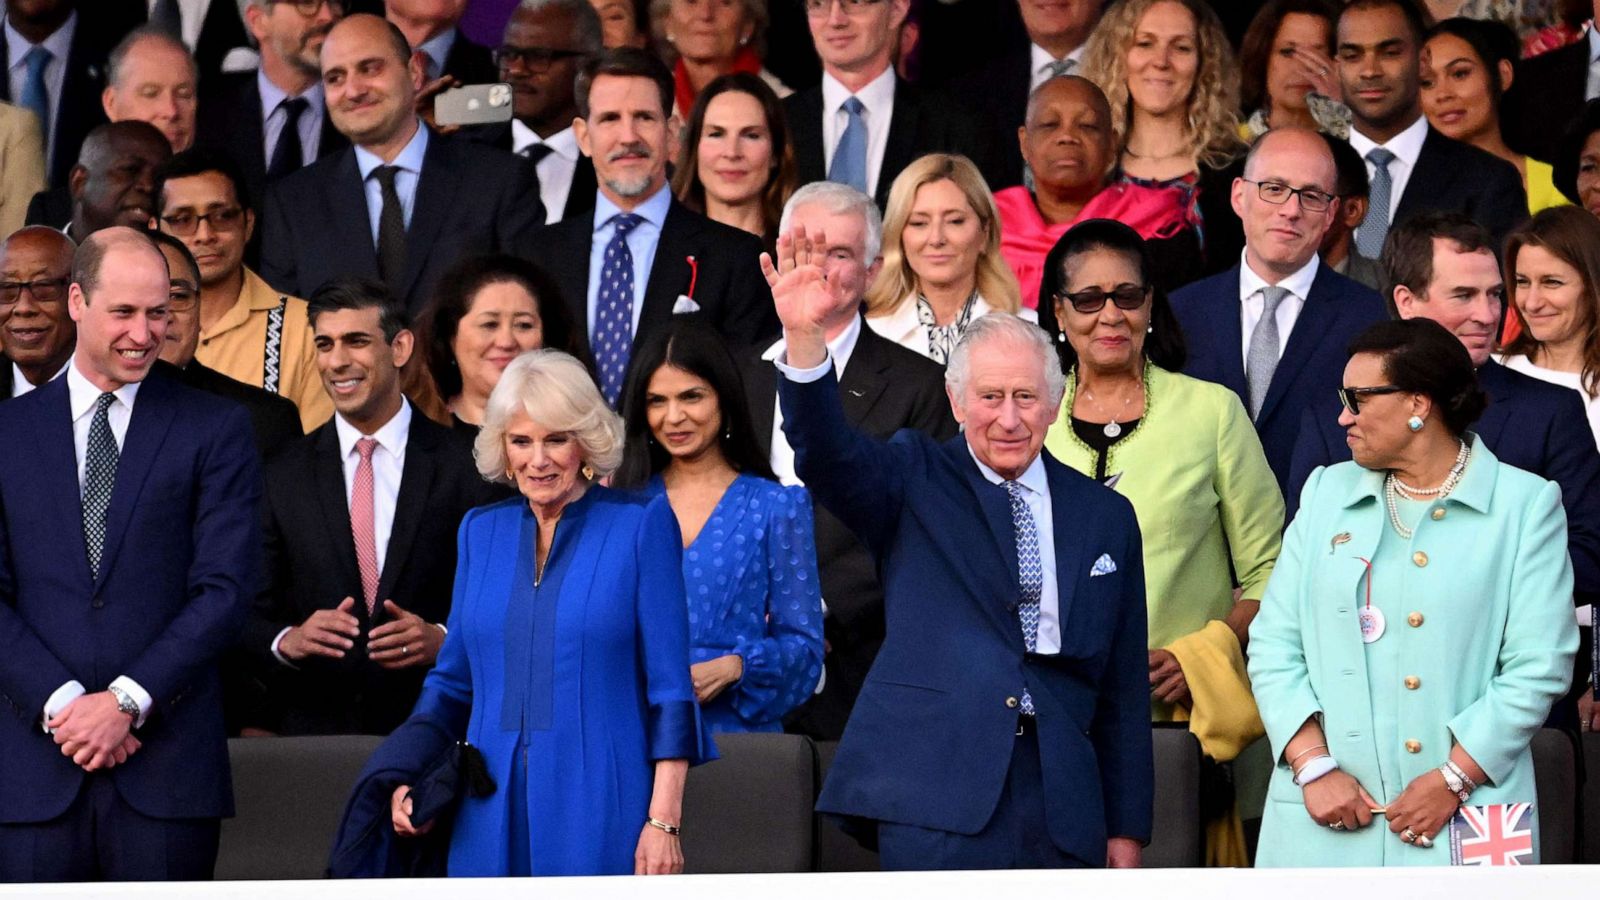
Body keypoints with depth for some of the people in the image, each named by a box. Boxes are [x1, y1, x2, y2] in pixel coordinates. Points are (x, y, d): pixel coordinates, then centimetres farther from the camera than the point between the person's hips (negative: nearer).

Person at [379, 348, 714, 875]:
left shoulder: (640, 525, -1)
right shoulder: (481, 532, 13)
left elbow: (670, 686, -4)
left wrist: (663, 822, -11)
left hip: (601, 814, -4)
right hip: (494, 813, 4)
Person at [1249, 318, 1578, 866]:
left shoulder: (1526, 505, 2)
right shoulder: (1327, 492, 13)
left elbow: (1538, 667, -5)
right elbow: (1274, 644, 7)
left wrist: (1452, 780, -11)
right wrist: (1314, 766, -6)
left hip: (1465, 814, -3)